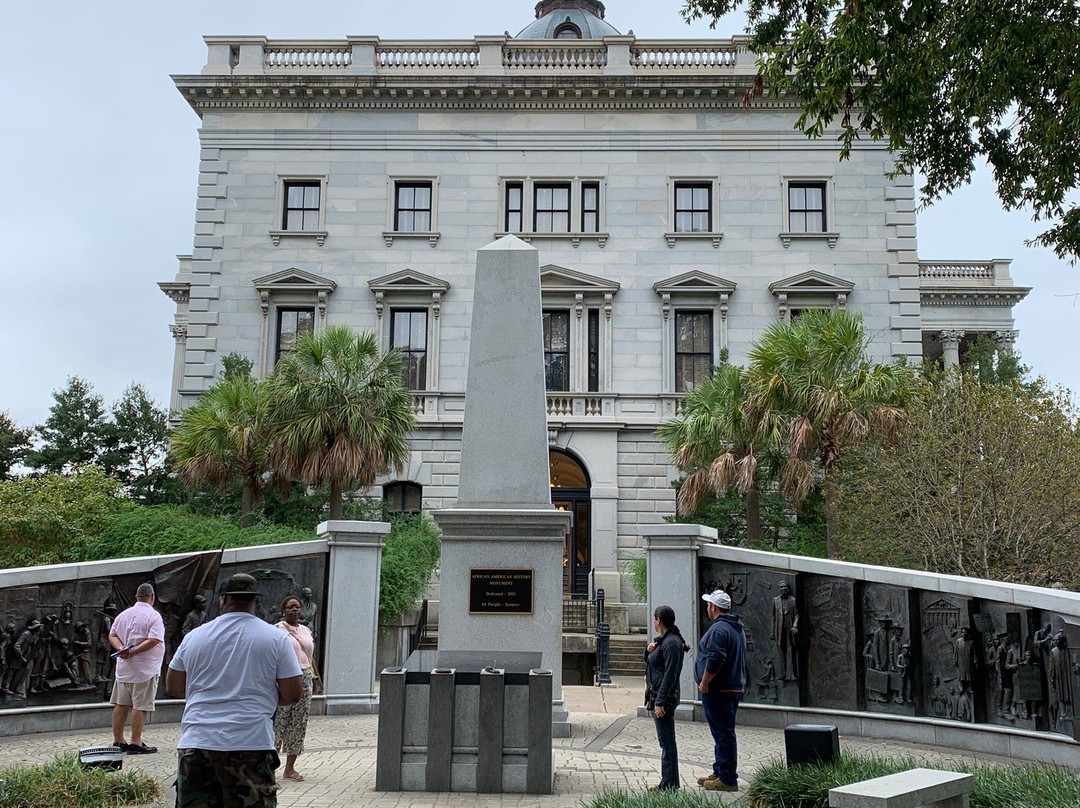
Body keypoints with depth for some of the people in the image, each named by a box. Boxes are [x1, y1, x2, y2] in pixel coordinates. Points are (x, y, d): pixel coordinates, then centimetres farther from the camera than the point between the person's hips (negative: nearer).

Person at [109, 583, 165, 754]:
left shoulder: (123, 614, 11)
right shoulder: (153, 616, -11)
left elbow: (112, 635, 9)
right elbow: (153, 640, -22)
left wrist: (121, 648, -6)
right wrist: (134, 651, -18)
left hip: (123, 668, 7)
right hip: (144, 669, -7)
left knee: (121, 704, 12)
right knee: (140, 706, -3)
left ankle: (118, 741, 19)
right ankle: (135, 743, -2)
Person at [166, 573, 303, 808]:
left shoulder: (194, 637, 8)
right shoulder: (276, 638, 0)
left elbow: (172, 687, 17)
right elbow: (293, 694, 0)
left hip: (195, 745, 3)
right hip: (250, 747, -2)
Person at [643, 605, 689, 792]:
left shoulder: (671, 643, -16)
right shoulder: (662, 640, 15)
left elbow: (670, 675, -21)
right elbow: (651, 663, 24)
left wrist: (660, 702, -22)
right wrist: (649, 651, 3)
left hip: (664, 697, -10)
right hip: (657, 696, 10)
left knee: (667, 742, -5)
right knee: (666, 741, 14)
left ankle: (669, 785, -1)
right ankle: (669, 783, 20)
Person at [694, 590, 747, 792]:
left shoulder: (718, 629, -19)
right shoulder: (737, 627, 15)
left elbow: (714, 661, -27)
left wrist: (704, 683, -16)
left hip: (719, 691, -10)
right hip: (735, 687, 11)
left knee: (723, 734, -5)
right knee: (724, 732, 18)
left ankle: (728, 779, -1)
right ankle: (720, 772, 27)